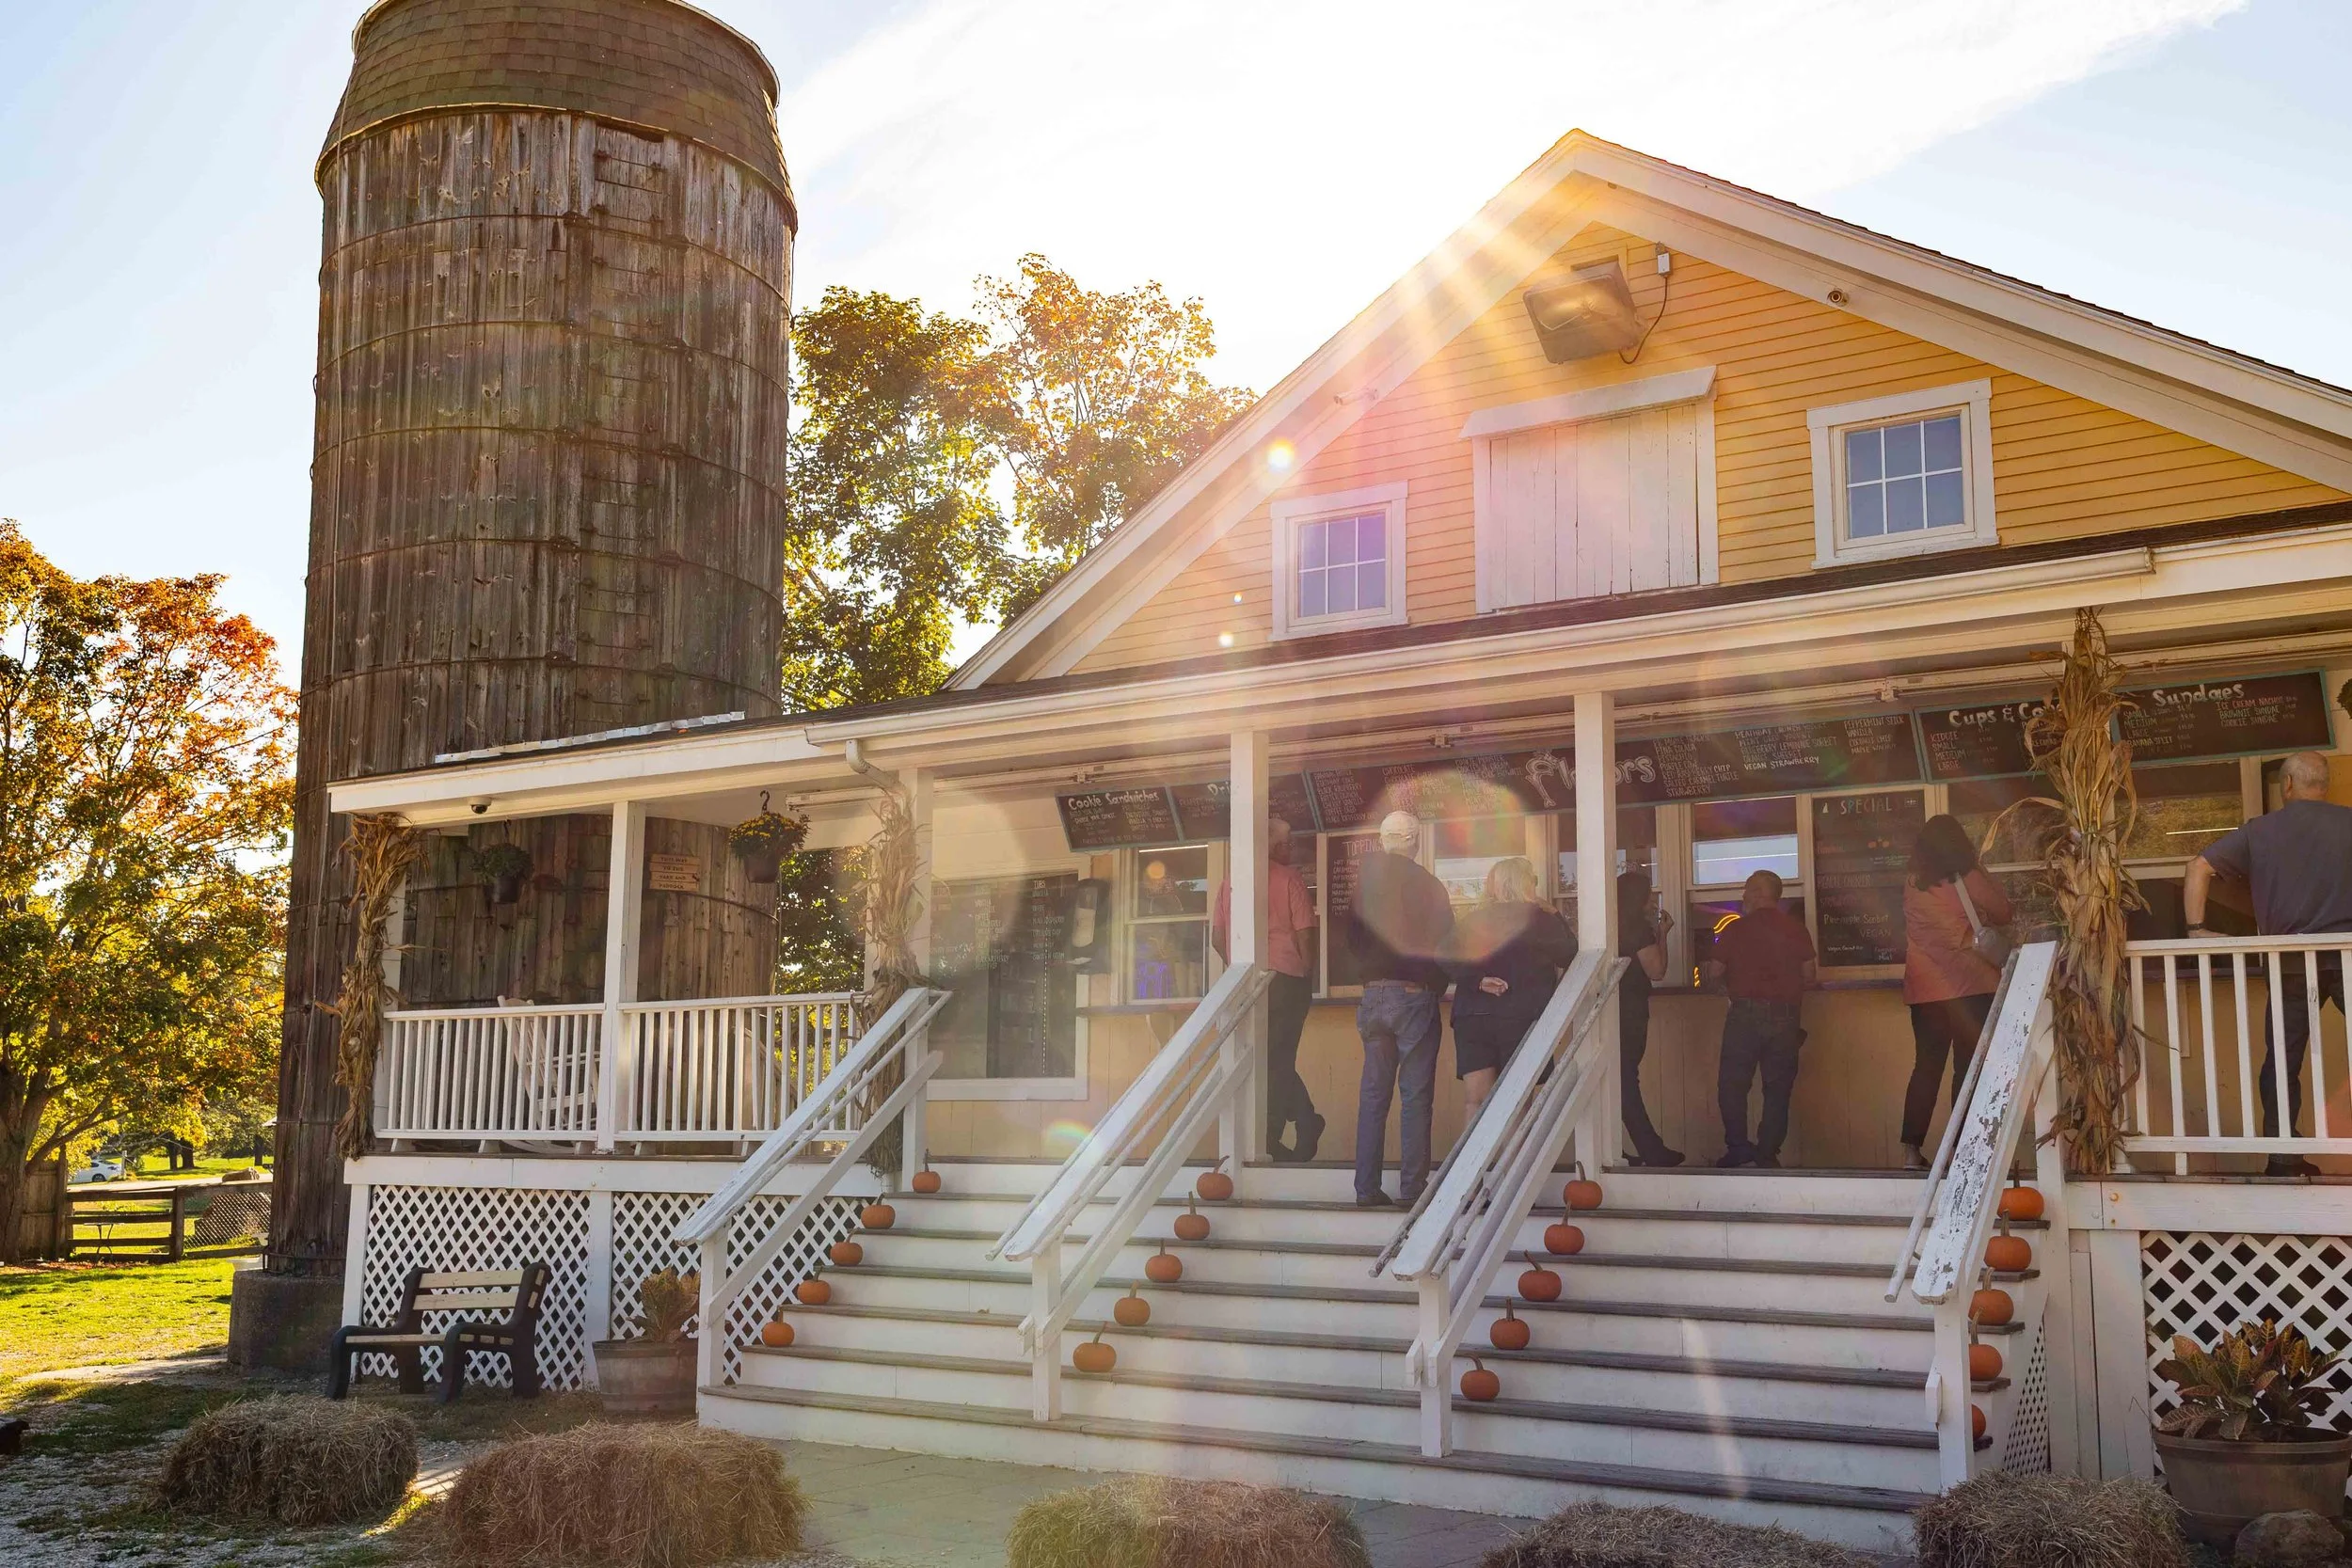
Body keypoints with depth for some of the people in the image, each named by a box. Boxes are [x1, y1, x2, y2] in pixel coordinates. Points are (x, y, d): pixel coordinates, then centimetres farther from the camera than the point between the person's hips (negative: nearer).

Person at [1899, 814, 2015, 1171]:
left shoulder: (1912, 887, 4)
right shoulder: (1969, 880, -5)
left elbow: (1909, 936, 8)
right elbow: (2006, 914, 5)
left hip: (1924, 990, 3)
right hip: (1970, 985, -3)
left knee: (1926, 1066, 7)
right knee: (1969, 1068, 2)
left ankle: (1911, 1149, 2)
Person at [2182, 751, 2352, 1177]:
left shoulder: (2260, 830, 6)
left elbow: (2199, 868, -1)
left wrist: (2196, 929, -2)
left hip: (2292, 963, 1)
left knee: (2282, 1062, 8)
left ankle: (2283, 1158, 8)